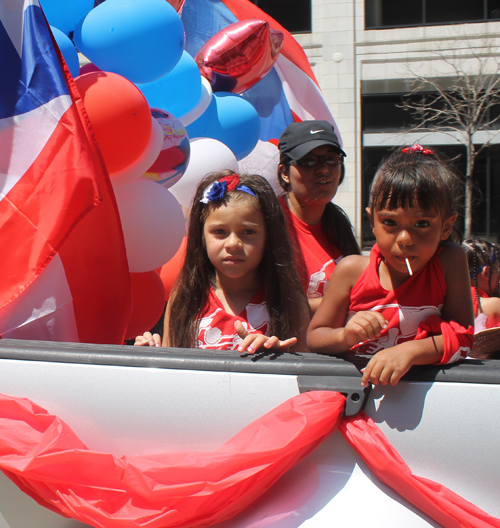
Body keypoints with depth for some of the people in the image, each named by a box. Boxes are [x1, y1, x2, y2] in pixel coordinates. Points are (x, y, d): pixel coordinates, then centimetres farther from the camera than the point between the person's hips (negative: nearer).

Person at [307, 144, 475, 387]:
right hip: (356, 381, -1)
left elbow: (463, 338, -10)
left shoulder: (450, 262, -7)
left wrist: (409, 351, -27)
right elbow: (314, 337, 3)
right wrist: (346, 336, -20)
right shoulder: (352, 270, -5)